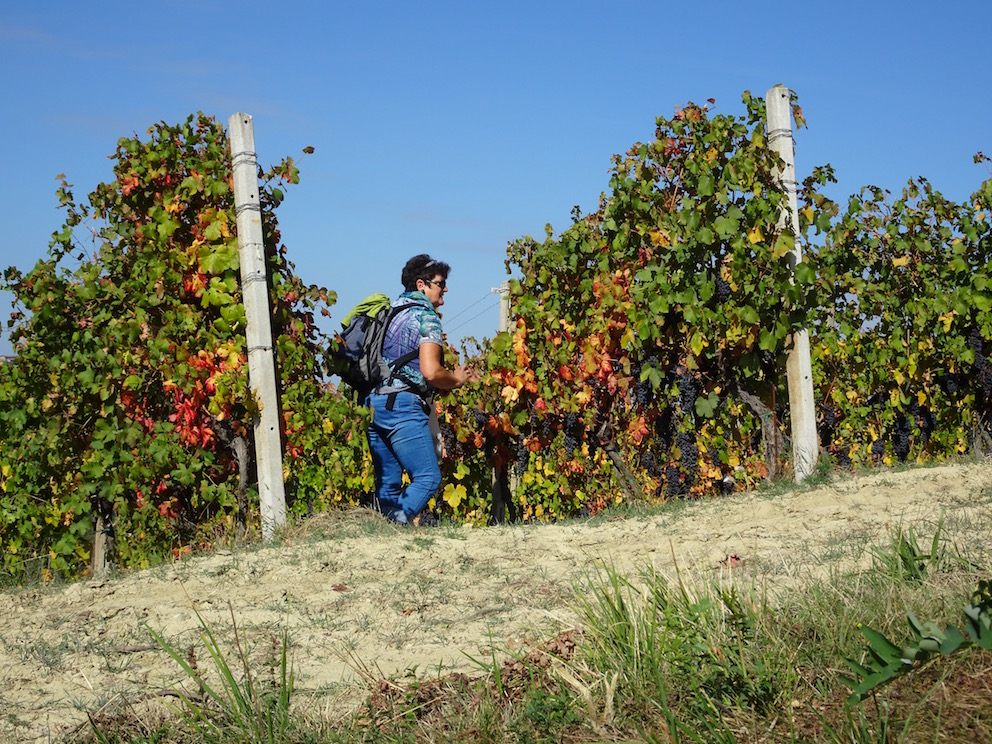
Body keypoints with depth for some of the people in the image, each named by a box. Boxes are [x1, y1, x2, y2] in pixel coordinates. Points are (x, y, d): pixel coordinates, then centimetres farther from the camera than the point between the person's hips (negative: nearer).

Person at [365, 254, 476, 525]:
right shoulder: (426, 317, -5)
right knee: (428, 478, -8)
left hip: (373, 403, 9)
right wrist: (456, 379, 3)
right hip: (402, 406, -9)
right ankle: (396, 525, -22)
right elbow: (430, 371, -15)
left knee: (387, 483, 11)